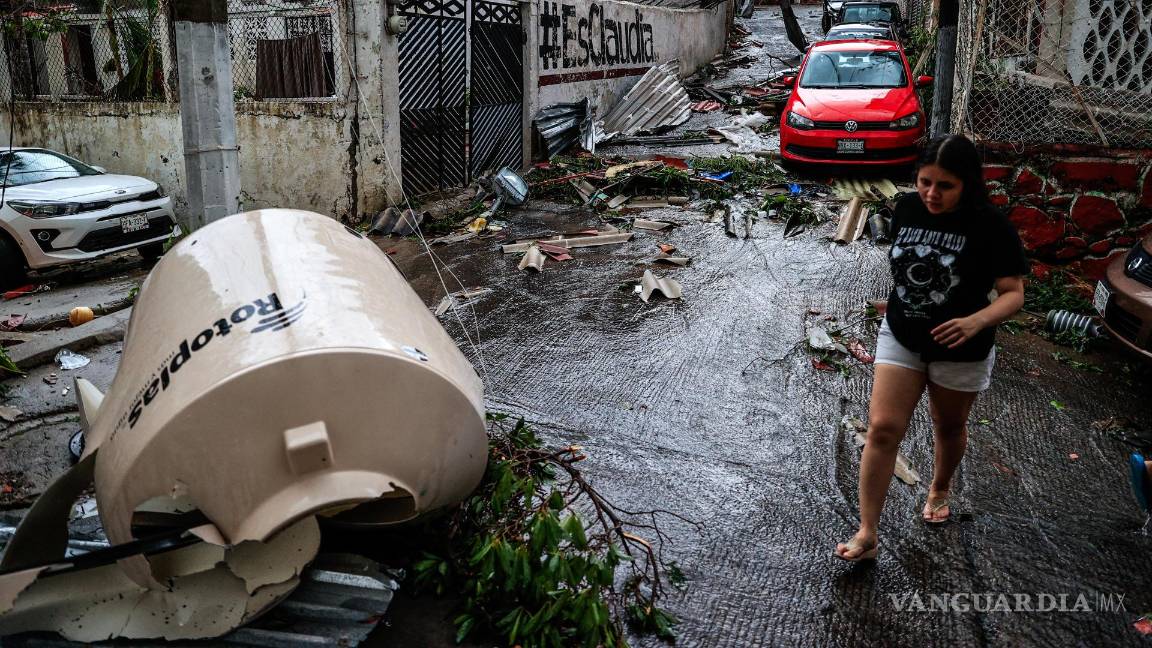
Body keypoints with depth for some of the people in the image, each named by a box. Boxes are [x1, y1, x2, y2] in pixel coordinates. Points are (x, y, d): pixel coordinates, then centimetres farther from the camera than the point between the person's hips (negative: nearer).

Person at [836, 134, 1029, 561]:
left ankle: (940, 490, 51)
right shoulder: (906, 208, -6)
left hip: (960, 351, -2)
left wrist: (977, 322, -37)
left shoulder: (992, 227, -19)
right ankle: (867, 534, 0)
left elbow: (1013, 293, -18)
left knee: (949, 426, 20)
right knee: (882, 429, -6)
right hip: (900, 339, 3)